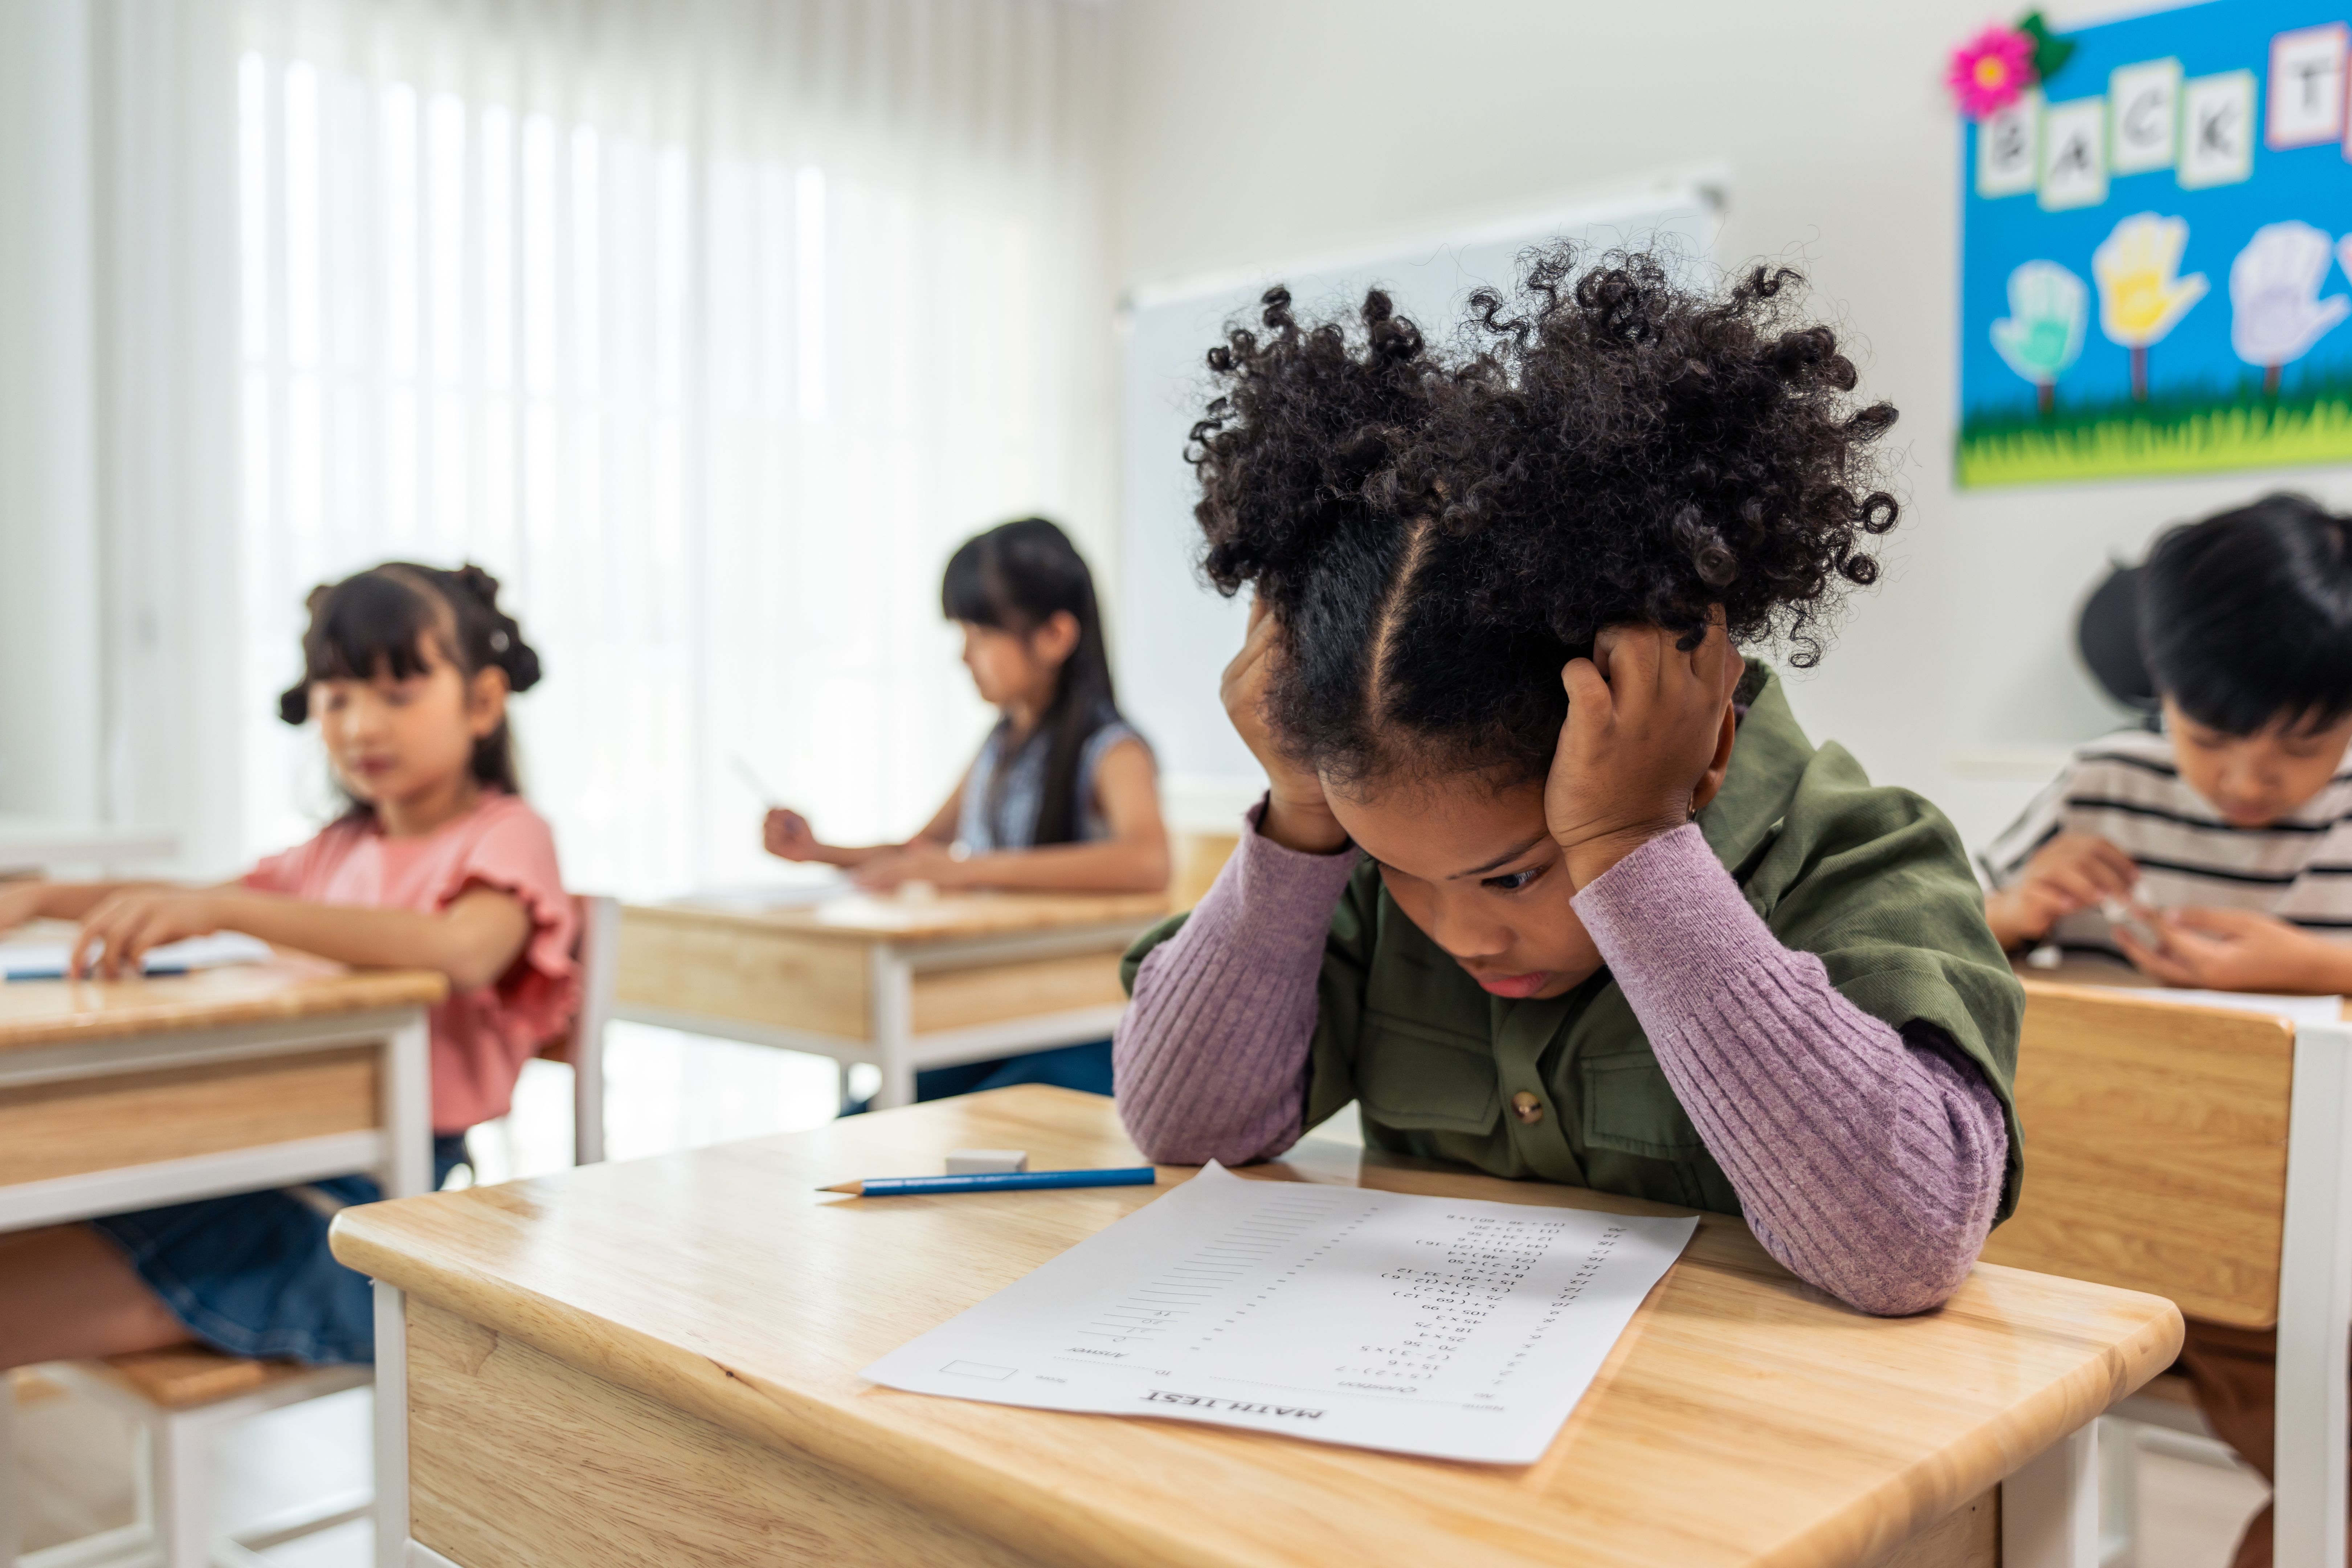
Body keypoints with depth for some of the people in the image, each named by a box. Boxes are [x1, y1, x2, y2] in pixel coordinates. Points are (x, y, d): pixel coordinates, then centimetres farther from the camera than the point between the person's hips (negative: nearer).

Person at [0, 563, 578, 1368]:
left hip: (382, 1205, -8)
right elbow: (201, 898, 30)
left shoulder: (506, 835, -6)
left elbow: (462, 949, -28)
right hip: (278, 1164, 8)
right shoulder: (344, 848, 22)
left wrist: (219, 909, -34)